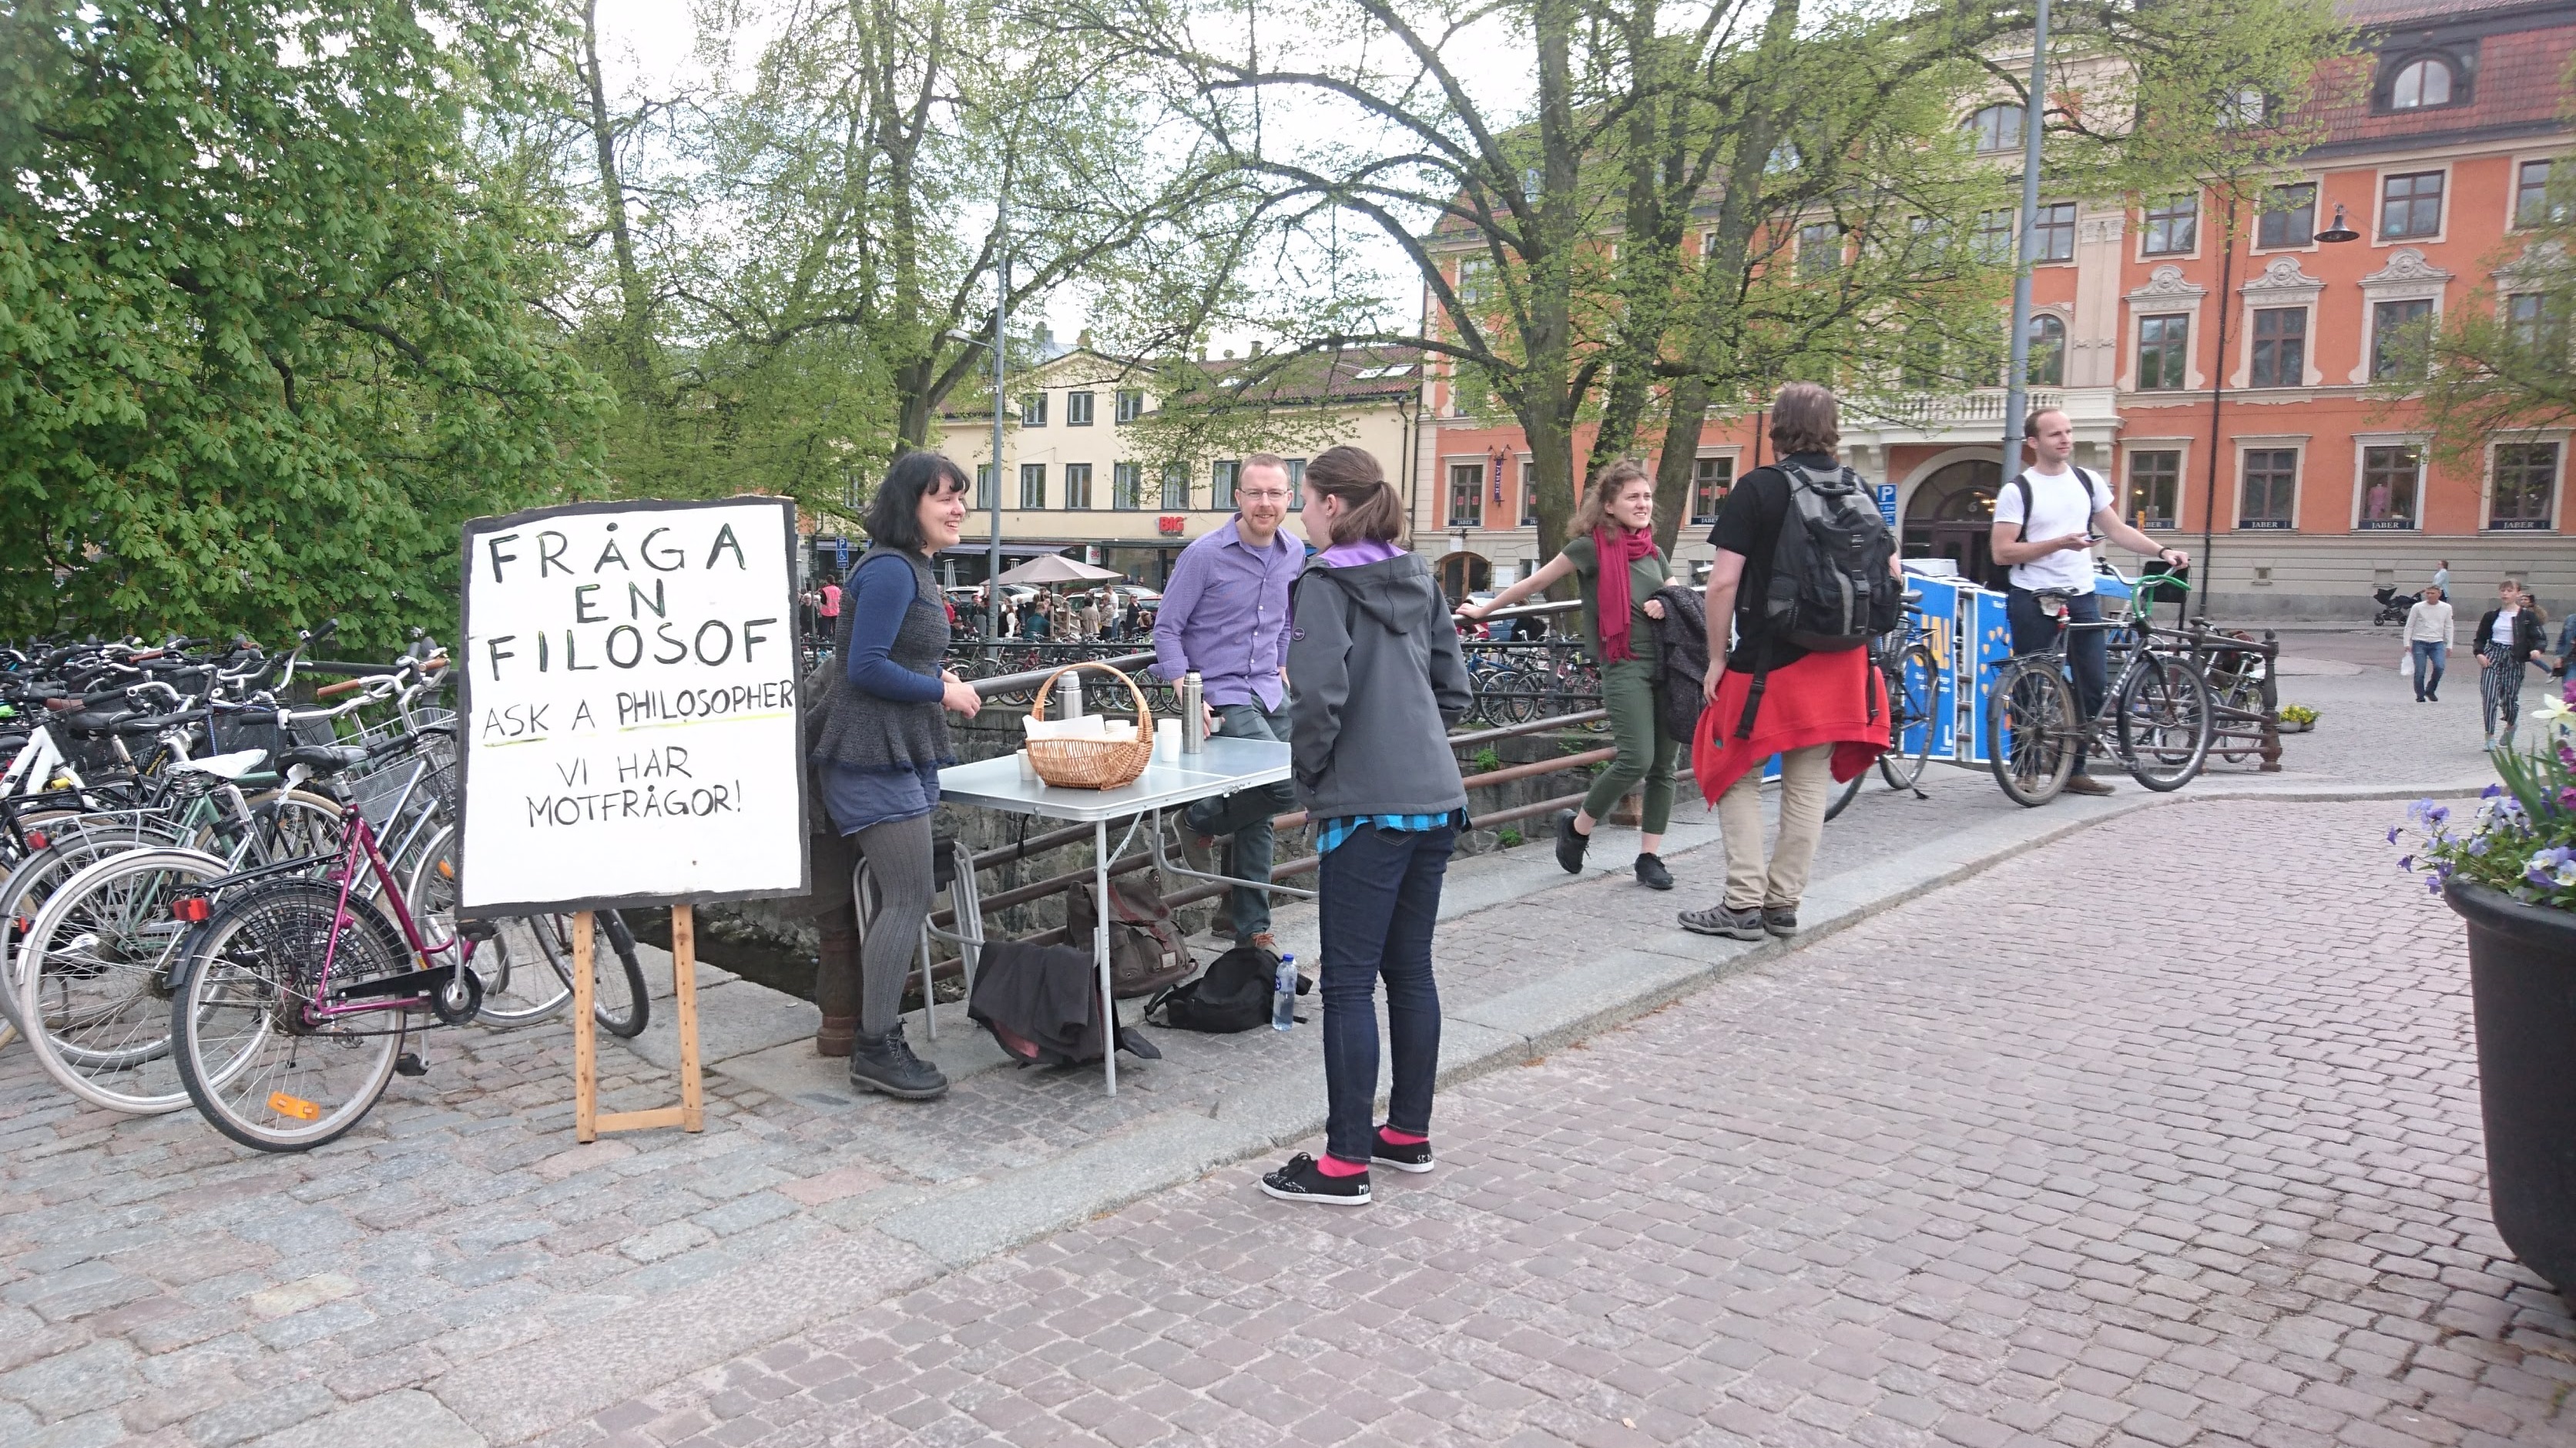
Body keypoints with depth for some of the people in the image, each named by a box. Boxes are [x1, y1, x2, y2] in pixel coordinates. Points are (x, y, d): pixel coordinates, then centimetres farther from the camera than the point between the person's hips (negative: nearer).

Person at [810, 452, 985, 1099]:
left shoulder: (911, 569, 17)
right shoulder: (890, 570, -16)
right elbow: (866, 667, -22)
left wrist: (937, 679, 5)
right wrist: (943, 693, -13)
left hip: (902, 759, 11)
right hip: (877, 759, -11)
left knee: (899, 901, 14)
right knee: (908, 902, -9)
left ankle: (876, 1037, 24)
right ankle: (876, 1051, -1)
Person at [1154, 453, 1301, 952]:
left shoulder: (1295, 555, 5)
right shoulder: (1205, 555, -13)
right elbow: (1166, 629, -9)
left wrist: (1282, 666, 15)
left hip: (1270, 694, 7)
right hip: (1222, 695, -6)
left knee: (1259, 814, 11)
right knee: (1285, 786, -21)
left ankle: (1250, 928, 23)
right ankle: (1201, 821, 7)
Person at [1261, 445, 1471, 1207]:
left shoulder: (1327, 582, -9)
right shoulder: (1419, 579, 13)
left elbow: (1319, 696, -18)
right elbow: (1455, 689, 16)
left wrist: (1309, 774, -4)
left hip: (1368, 806, -8)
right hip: (1436, 799, 8)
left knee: (1349, 981, -1)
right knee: (1411, 969, 15)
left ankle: (1346, 1163, 5)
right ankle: (1410, 1135, 26)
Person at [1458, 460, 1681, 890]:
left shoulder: (1653, 553, 15)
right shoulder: (1592, 546, -3)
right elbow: (1536, 582, 3)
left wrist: (1667, 607, -1)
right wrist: (1486, 609, 8)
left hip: (1665, 662, 6)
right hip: (1624, 664, -6)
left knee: (1663, 766, 4)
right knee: (1636, 760, -16)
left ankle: (1649, 857, 13)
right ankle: (1577, 827, 7)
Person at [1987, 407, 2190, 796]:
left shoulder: (2088, 482, 11)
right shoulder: (2017, 490, -5)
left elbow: (2116, 529, 15)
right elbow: (2002, 552, -11)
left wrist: (2162, 551, 2)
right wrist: (2058, 543, -19)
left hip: (2082, 598, 5)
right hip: (2033, 602, -5)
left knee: (2095, 685, 3)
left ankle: (2073, 768, 15)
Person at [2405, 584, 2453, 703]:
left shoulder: (2446, 608, 6)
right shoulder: (2418, 607, -1)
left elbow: (2448, 628, 12)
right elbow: (2409, 626, 3)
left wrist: (2449, 646, 8)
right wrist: (2407, 643, -3)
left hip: (2437, 643, 1)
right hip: (2419, 643, -1)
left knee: (2439, 667, -18)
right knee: (2420, 671, -5)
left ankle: (2430, 690, 4)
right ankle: (2420, 696, 10)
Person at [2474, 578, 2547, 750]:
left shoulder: (2527, 616, 1)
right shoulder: (2491, 616, 9)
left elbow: (2537, 637, -4)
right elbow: (2480, 638, 13)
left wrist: (2536, 650, -25)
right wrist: (2479, 653, -5)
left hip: (2514, 658, -2)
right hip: (2493, 656, 2)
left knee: (2510, 696, 2)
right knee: (2489, 695, -11)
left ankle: (2511, 725, 36)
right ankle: (2490, 737, -8)